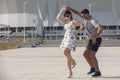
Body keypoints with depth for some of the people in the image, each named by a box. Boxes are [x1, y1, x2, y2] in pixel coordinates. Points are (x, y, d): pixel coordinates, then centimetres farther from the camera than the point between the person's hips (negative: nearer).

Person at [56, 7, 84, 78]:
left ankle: (73, 61, 4)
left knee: (65, 52, -25)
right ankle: (70, 73, 8)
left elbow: (82, 25, -8)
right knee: (68, 57, 3)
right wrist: (62, 10, 8)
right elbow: (58, 18, 5)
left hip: (71, 39, -7)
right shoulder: (65, 22, 16)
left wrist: (77, 32, -6)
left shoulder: (74, 21, -3)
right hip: (66, 39, 7)